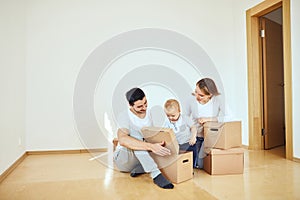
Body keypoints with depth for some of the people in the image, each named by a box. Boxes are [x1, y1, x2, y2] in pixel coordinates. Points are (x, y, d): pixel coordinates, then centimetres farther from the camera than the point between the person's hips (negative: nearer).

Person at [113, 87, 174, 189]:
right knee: (135, 134, -34)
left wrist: (157, 145, -13)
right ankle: (156, 175, -38)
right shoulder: (125, 116, -20)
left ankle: (138, 169, -15)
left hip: (142, 157, 6)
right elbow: (122, 140, -38)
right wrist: (151, 146, -46)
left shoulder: (148, 113, 0)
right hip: (123, 158, -6)